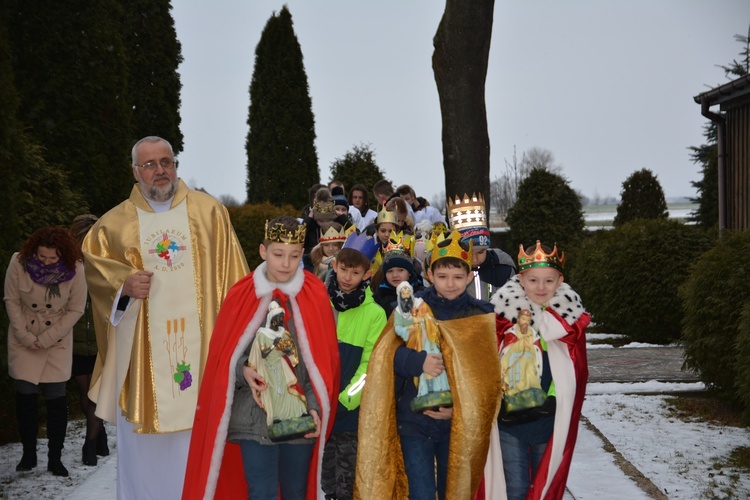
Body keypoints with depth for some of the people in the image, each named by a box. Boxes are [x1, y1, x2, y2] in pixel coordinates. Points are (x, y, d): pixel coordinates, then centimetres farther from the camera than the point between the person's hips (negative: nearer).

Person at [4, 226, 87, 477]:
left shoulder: (74, 269, -19)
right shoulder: (19, 263, -17)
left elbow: (76, 310, -11)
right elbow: (11, 301, -6)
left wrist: (46, 339, -13)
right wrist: (25, 336, -11)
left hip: (57, 340, -1)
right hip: (24, 337, 1)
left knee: (56, 396, -2)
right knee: (25, 393, 0)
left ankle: (55, 458, 9)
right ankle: (28, 454, 14)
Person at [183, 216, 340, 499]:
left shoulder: (315, 296, -2)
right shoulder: (242, 296, -3)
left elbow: (324, 358, -1)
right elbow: (224, 354, 1)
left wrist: (315, 406, -11)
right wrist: (244, 371, -19)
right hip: (255, 414, -1)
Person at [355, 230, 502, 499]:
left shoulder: (482, 315, -1)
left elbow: (489, 373, -2)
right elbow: (387, 355, -11)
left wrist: (461, 408, -15)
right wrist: (418, 360, -31)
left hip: (461, 425, 2)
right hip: (414, 421, -1)